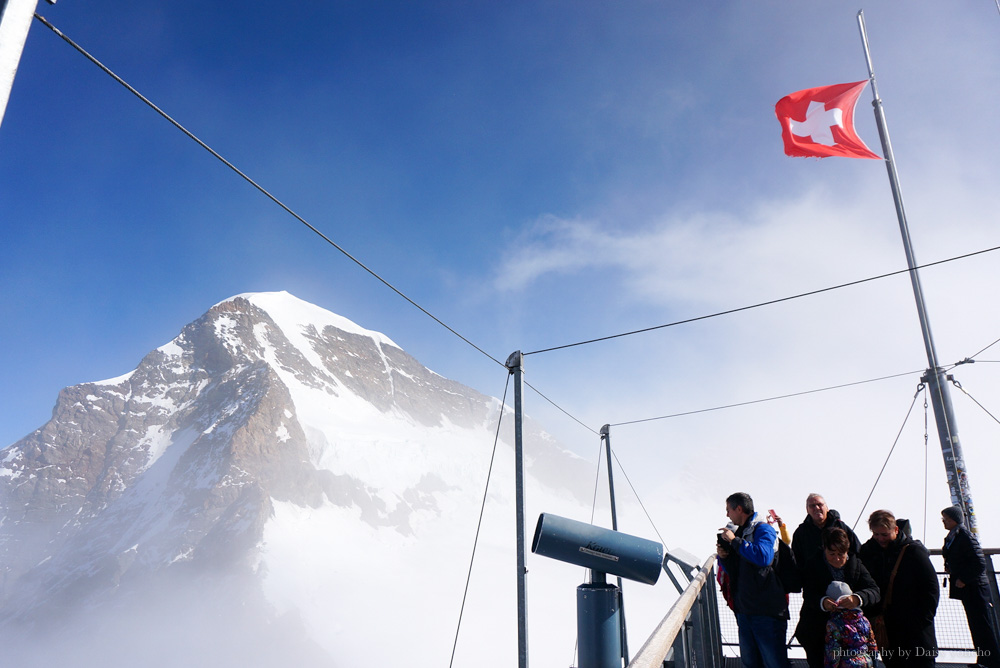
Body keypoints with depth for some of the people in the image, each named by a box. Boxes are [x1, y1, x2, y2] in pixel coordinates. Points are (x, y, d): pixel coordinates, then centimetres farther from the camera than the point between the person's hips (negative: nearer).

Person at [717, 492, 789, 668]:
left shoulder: (762, 529, -8)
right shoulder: (738, 532, 16)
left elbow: (764, 556, -29)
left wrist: (734, 541, -20)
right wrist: (724, 557, 2)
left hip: (766, 612, -8)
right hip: (744, 611, 8)